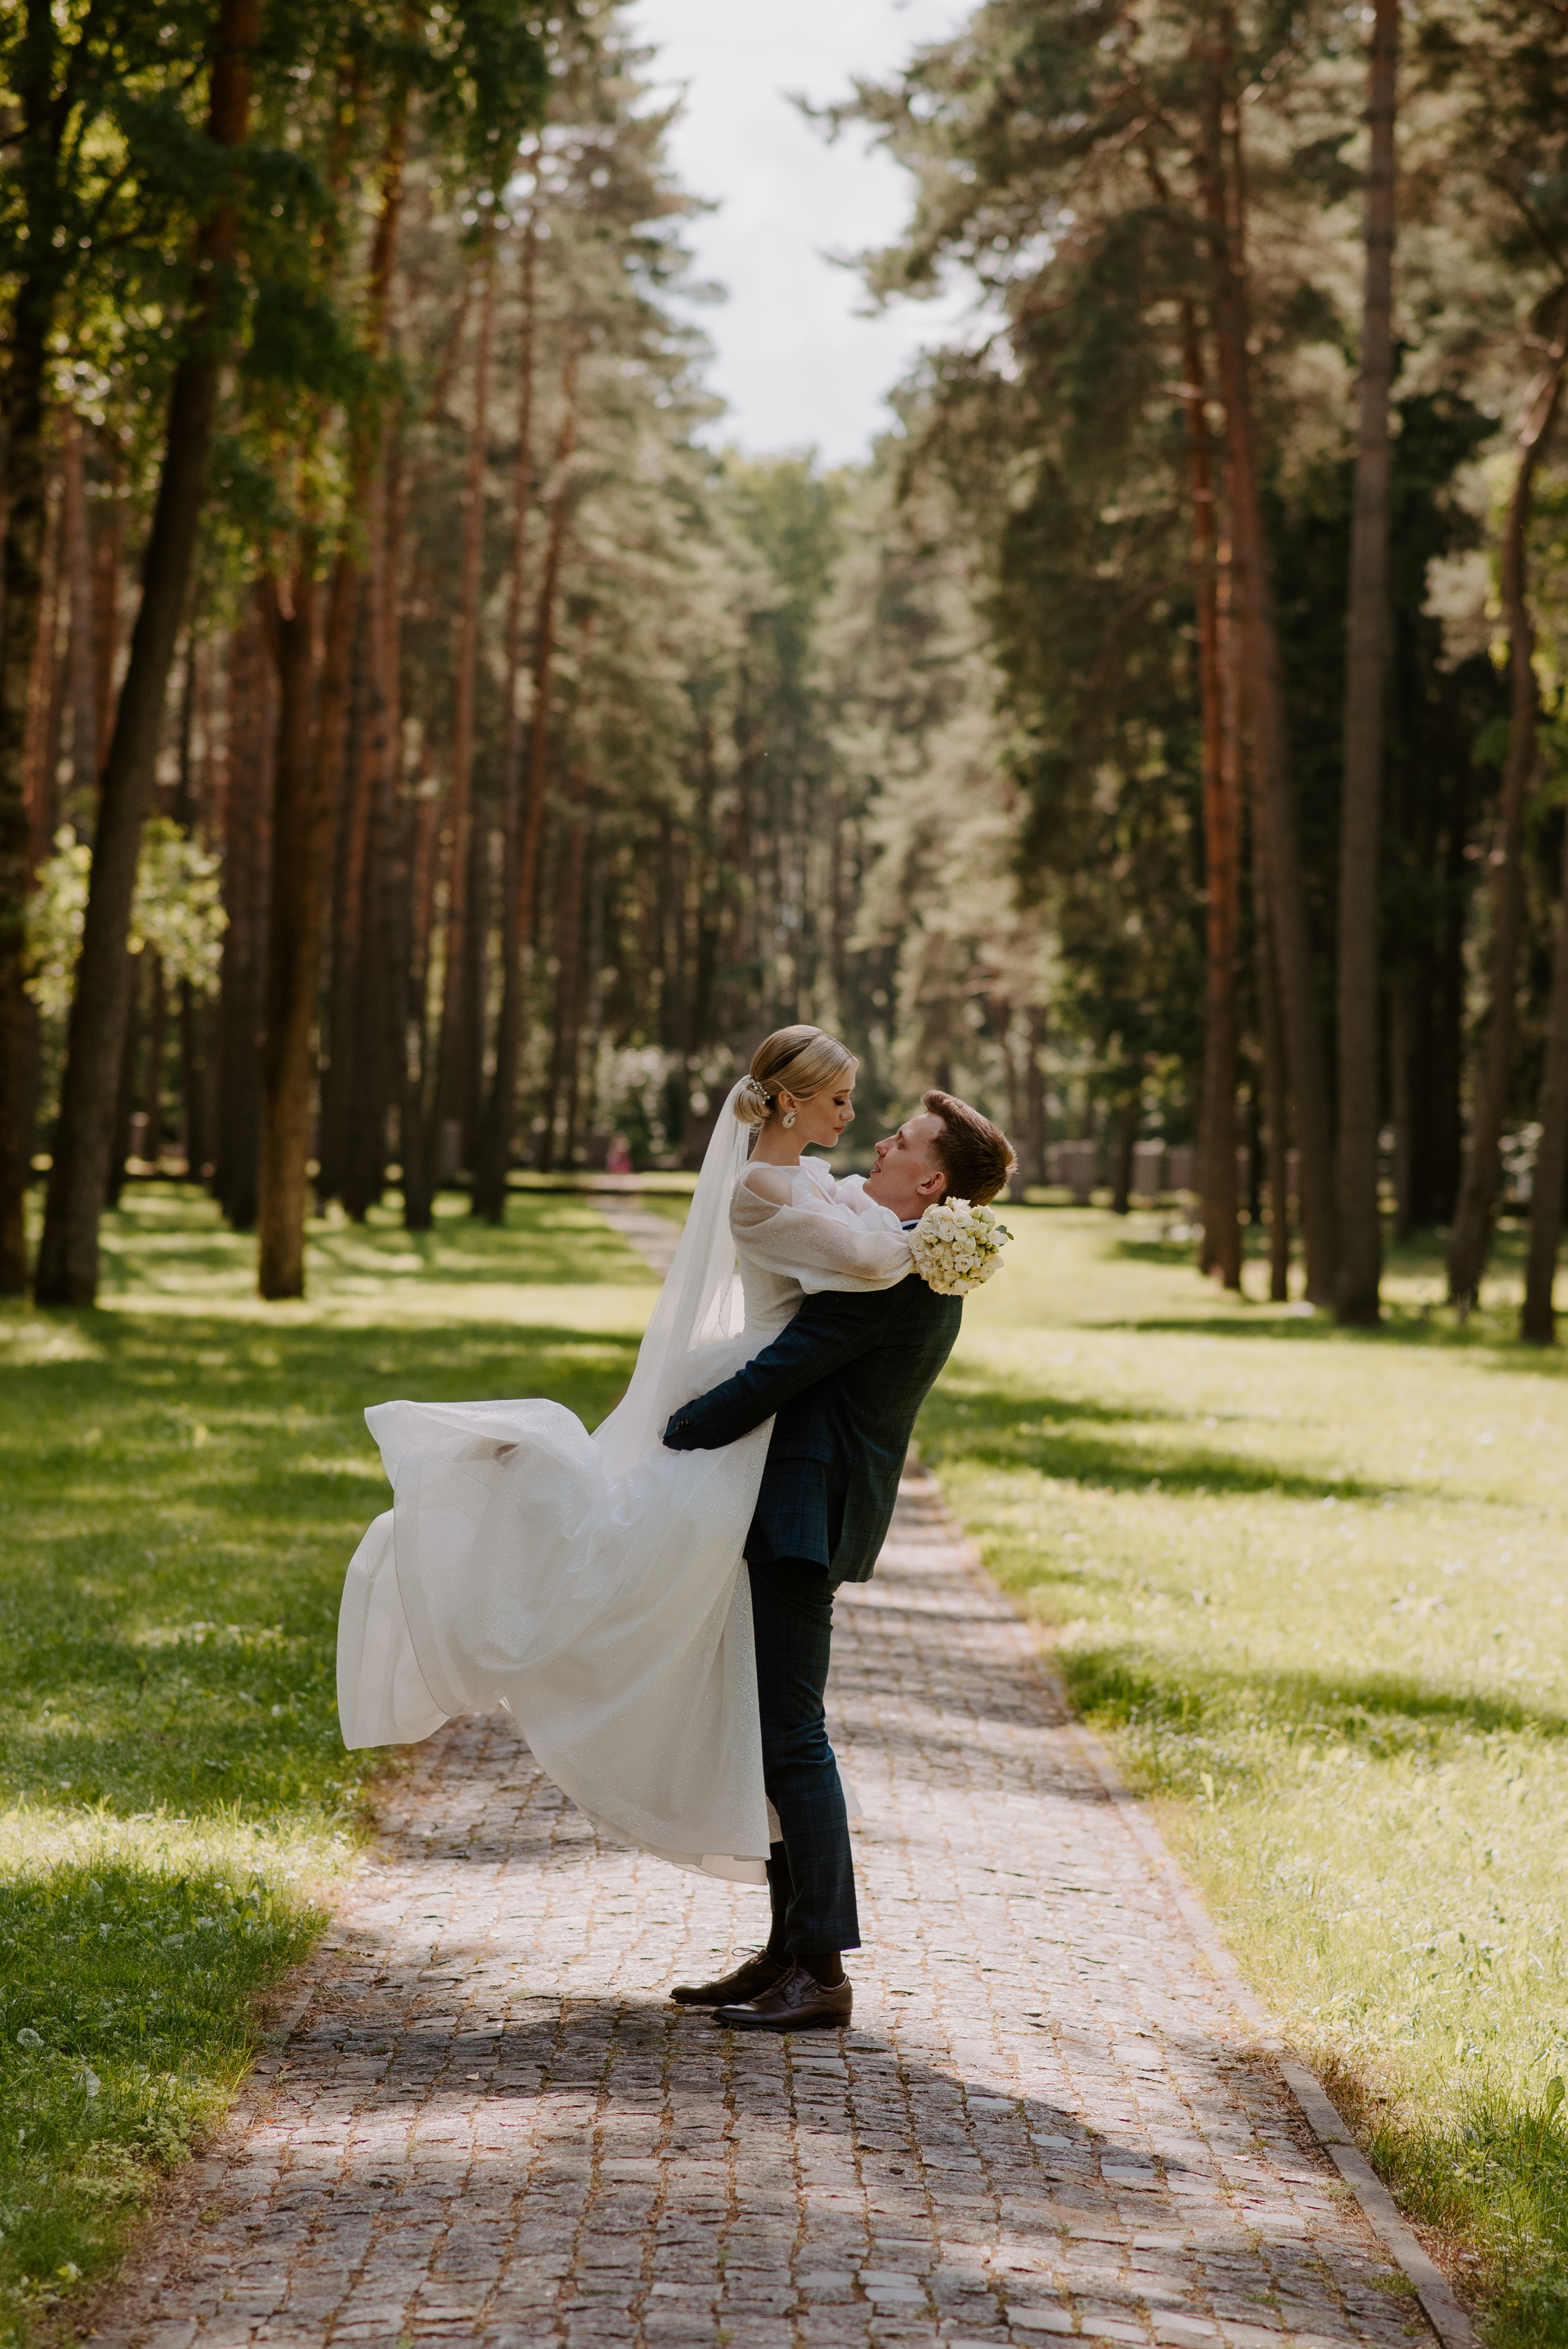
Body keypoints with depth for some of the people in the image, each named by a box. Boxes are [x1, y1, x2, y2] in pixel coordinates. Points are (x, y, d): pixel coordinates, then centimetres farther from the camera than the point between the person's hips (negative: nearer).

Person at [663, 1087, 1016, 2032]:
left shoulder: (893, 1270, -17)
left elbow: (776, 1376, -19)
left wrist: (668, 1440, -10)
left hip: (805, 1517, -11)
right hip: (801, 1516, 11)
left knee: (792, 1734, -8)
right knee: (780, 1733, 14)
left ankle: (822, 1972, -6)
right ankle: (791, 1950, 19)